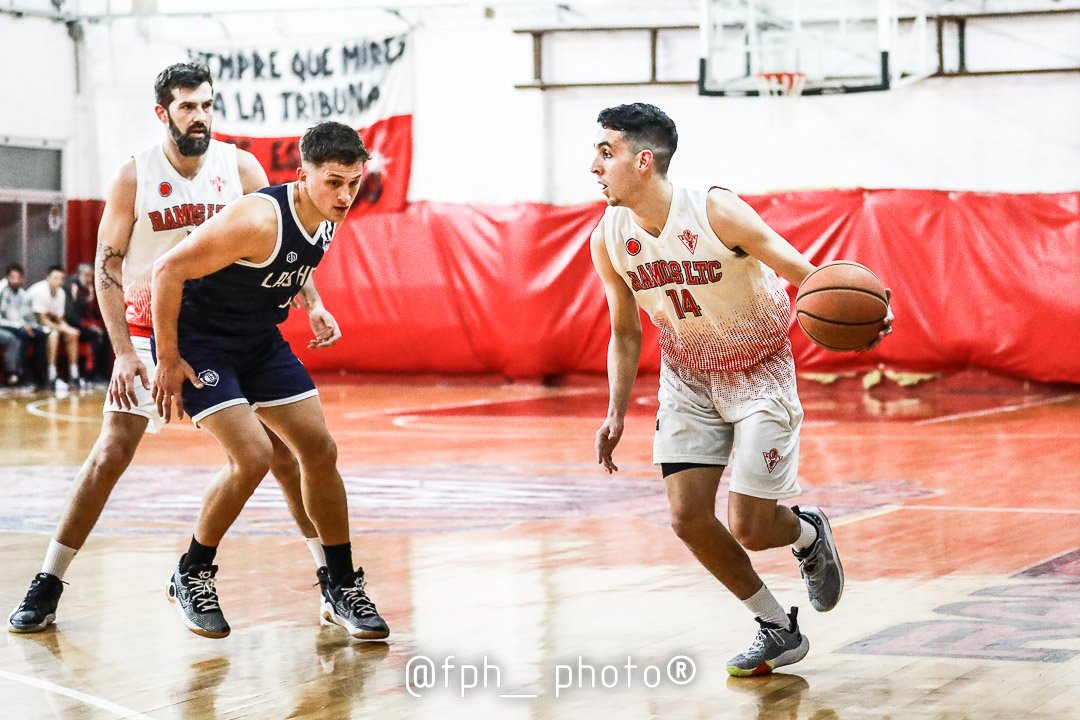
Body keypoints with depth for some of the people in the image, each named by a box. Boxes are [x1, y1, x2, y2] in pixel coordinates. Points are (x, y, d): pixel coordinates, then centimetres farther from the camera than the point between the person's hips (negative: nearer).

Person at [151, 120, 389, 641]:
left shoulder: (327, 218, -5)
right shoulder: (261, 220, -30)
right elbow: (168, 270, -26)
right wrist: (168, 361, -21)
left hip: (260, 341, 8)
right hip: (199, 342, -8)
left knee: (321, 451, 3)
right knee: (253, 457, -20)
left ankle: (341, 587, 16)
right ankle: (191, 577, 2)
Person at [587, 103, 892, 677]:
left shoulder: (716, 213, -26)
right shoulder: (608, 239, -10)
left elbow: (804, 273, -24)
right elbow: (625, 333, 5)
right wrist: (616, 414, -2)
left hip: (759, 374, -5)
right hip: (687, 379, 5)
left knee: (747, 526, -9)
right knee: (688, 519, -5)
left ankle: (808, 534, 29)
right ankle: (778, 630, 14)